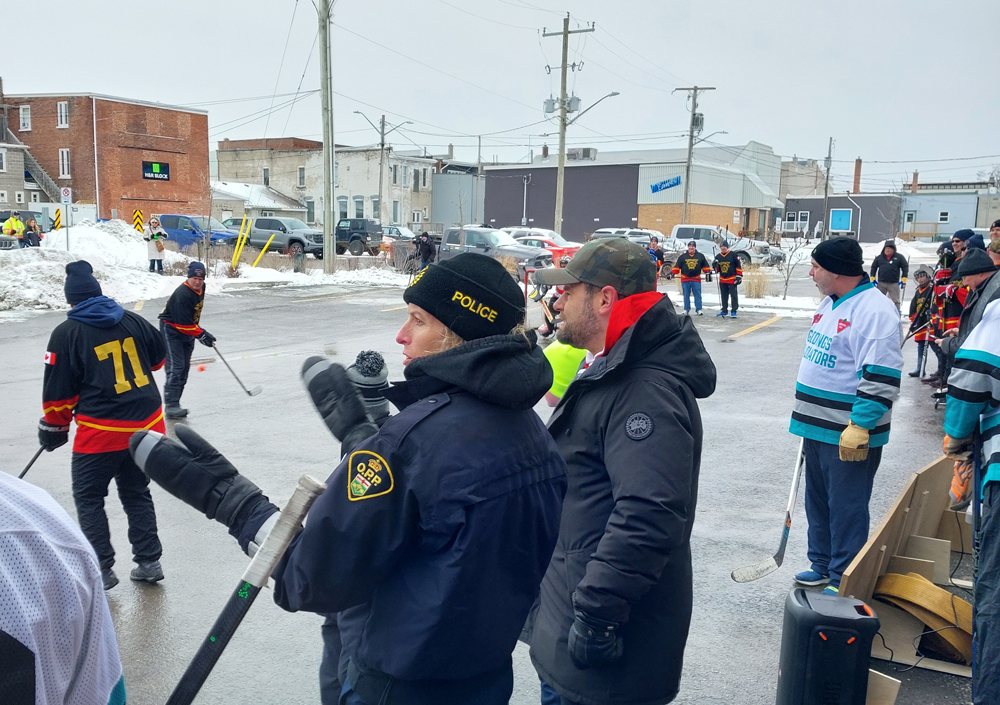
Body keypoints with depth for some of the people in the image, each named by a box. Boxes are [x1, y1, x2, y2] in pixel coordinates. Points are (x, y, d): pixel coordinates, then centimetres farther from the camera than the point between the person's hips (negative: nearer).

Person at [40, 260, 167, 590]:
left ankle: (102, 569, 12)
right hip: (146, 424, 5)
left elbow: (59, 390, -5)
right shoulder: (133, 320, 4)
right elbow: (158, 358, 18)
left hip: (101, 432, -5)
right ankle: (148, 562, 19)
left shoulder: (66, 333, -8)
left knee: (89, 498, 12)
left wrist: (54, 429, 9)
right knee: (136, 493, 18)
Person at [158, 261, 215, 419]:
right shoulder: (182, 294, -28)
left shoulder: (201, 288, 0)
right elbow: (183, 323, -28)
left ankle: (173, 403, 17)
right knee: (175, 367, -16)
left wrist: (197, 328, 19)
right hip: (171, 329, -9)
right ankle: (171, 406, -16)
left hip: (187, 330, 9)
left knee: (184, 368, 10)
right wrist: (201, 334, -23)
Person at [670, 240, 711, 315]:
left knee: (698, 295, -2)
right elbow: (677, 266, 6)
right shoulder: (682, 257, 8)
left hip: (696, 279, 0)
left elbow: (705, 266, 12)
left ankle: (698, 309, 2)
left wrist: (708, 273, 2)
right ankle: (686, 309, 12)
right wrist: (672, 273, -5)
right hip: (685, 279, 0)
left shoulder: (700, 256, 10)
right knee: (686, 295, 4)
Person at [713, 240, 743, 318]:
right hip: (722, 280, 5)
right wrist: (715, 266, -8)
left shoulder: (733, 254, -6)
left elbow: (739, 266, -5)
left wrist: (739, 276, -9)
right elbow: (717, 270, 13)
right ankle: (724, 310, 22)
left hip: (732, 279, -5)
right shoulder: (718, 257, 9)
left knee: (733, 295, -6)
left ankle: (734, 311, -4)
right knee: (724, 296, 12)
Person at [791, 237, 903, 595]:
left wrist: (859, 426, -24)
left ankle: (844, 579, 14)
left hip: (849, 434, -9)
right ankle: (822, 565, 33)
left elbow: (881, 376, -23)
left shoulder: (875, 310, -18)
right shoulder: (830, 303, 13)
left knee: (846, 508, 1)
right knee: (818, 501, 18)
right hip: (818, 427, 9)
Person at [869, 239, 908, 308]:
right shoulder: (879, 258, 5)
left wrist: (903, 279, -4)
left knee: (895, 301, 2)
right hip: (881, 283, 2)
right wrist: (873, 279, 6)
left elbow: (905, 267, 1)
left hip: (894, 284, -2)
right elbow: (873, 267, 13)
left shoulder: (899, 257, 0)